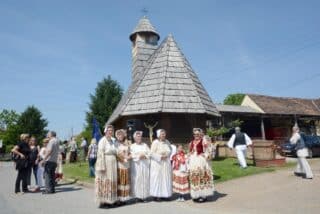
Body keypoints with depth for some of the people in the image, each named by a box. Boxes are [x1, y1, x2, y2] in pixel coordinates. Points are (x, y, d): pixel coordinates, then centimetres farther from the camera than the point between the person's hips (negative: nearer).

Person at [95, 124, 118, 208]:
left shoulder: (113, 141, 12)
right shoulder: (102, 141, -10)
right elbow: (100, 154, -16)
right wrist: (102, 166, -20)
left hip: (113, 164, 8)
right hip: (105, 163, -8)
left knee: (112, 182, 12)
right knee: (104, 181, -3)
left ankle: (110, 200, 23)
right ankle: (102, 201, 6)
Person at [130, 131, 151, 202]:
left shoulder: (145, 145, 14)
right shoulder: (132, 146, 7)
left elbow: (149, 153, 6)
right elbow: (132, 155, -5)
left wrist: (145, 156, -11)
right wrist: (139, 156, -14)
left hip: (145, 165, 2)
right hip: (136, 165, -2)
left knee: (145, 180, 0)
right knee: (137, 180, -6)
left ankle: (144, 195, 8)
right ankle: (138, 196, 1)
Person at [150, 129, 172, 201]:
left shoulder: (167, 142, 8)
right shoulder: (155, 142, -10)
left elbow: (170, 151, 16)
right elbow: (152, 153, -14)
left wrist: (166, 155, -3)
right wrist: (160, 157, -19)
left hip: (166, 163, 6)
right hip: (157, 163, -6)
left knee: (166, 178, 8)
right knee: (157, 179, -2)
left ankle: (164, 194, 17)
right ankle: (156, 195, 6)